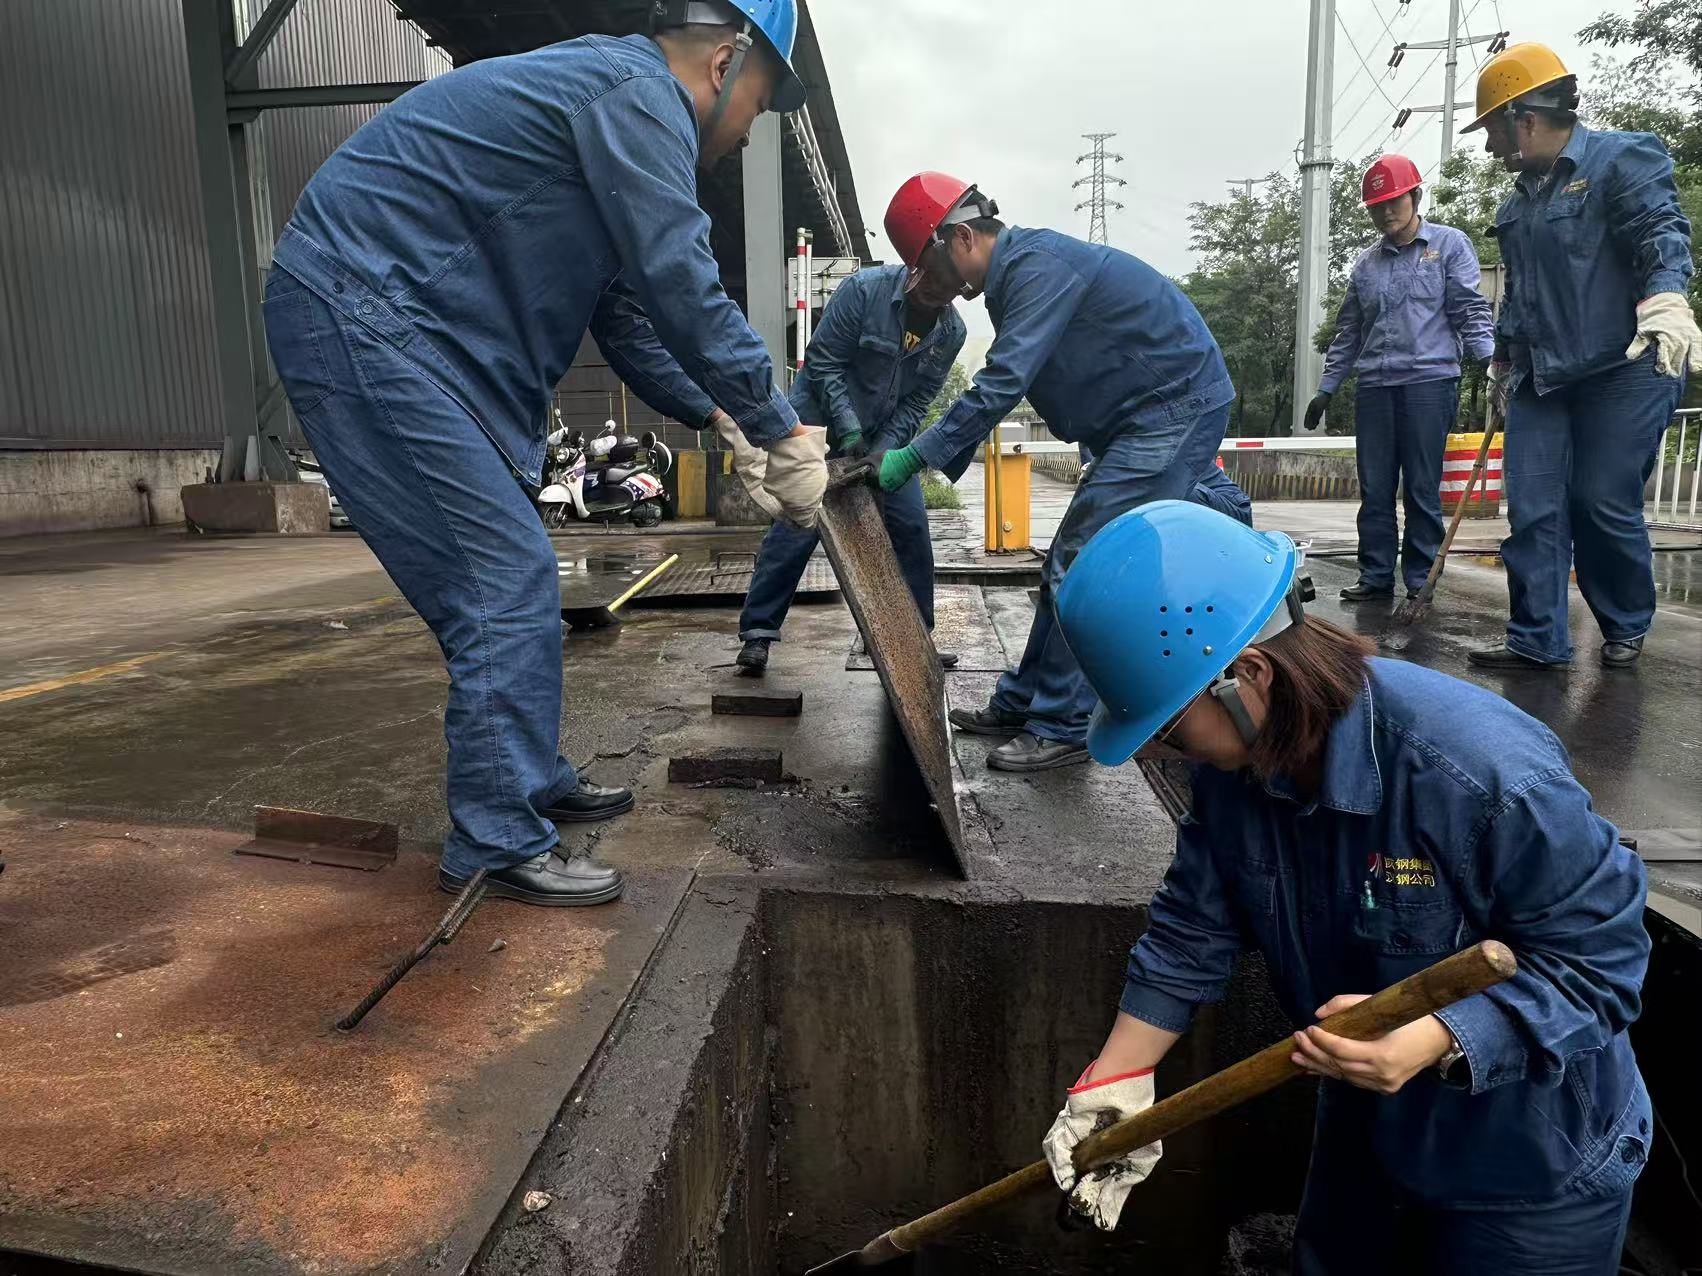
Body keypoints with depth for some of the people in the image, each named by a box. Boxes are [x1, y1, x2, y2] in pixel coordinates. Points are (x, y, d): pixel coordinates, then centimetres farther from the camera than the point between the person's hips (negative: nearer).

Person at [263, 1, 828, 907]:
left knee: (506, 577, 13)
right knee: (504, 586, -10)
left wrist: (724, 423, 13)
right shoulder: (639, 93, -10)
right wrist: (784, 434, -8)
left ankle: (533, 781, 26)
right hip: (360, 318, -10)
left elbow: (629, 313, 21)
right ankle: (498, 844, 0)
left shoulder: (601, 94, 23)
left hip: (376, 323, 10)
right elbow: (686, 293, -17)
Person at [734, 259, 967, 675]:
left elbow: (916, 402, -4)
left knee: (911, 527, 0)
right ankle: (757, 632, -2)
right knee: (797, 526, -11)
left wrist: (884, 451, -18)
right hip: (821, 418, -5)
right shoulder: (865, 288, -20)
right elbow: (822, 361, -18)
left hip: (886, 436, 5)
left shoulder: (951, 332, -7)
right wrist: (848, 429, -25)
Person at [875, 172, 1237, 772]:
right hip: (1142, 418, 10)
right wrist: (941, 462, 12)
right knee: (1067, 565, 11)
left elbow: (1002, 385, -27)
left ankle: (1063, 726, -5)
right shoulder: (1017, 274, 13)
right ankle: (1022, 704, 19)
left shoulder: (1038, 266, -19)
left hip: (1177, 408, -10)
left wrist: (914, 457, -23)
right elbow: (1000, 387, 18)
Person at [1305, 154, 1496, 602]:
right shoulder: (1366, 263, 18)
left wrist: (1488, 358, -13)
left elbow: (1471, 308, 0)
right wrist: (1327, 388, 16)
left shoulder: (1449, 244, 6)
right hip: (1374, 385, 4)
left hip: (1429, 380, -4)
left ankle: (1420, 577, 6)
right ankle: (1376, 575, 10)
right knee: (1374, 489, 3)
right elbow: (1348, 331, 21)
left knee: (1423, 489, -2)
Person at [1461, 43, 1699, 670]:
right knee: (1533, 511, -1)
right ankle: (1536, 638, 4)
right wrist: (1504, 359, 34)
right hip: (1541, 379, 7)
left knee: (1606, 507, -3)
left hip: (1624, 370, -6)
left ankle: (1626, 629, 18)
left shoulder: (1624, 158, -2)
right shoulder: (1519, 201, 19)